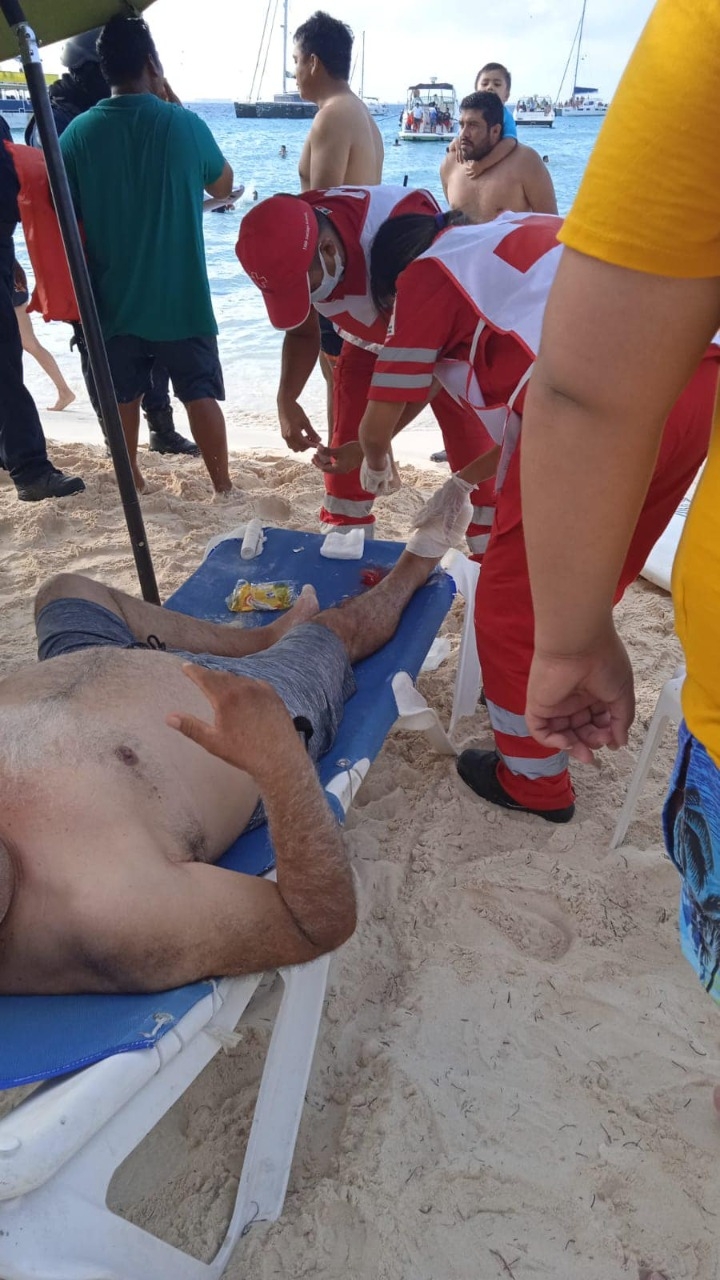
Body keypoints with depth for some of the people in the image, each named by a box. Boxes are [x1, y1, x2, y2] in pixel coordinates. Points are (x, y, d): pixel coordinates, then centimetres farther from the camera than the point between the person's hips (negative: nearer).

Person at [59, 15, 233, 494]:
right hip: (181, 295, -2)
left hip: (113, 296, 3)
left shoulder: (79, 132, -1)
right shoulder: (184, 124, -8)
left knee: (123, 396, 14)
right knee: (201, 392, 5)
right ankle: (224, 487, 7)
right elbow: (223, 185, 10)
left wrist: (84, 286, 14)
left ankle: (130, 484, 24)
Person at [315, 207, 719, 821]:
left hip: (603, 408, -8)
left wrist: (374, 459, 40)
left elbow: (380, 420, 17)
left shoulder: (428, 271, 13)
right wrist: (466, 481, 43)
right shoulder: (529, 235, 35)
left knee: (515, 601, 10)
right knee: (588, 582, 26)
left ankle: (535, 779, 26)